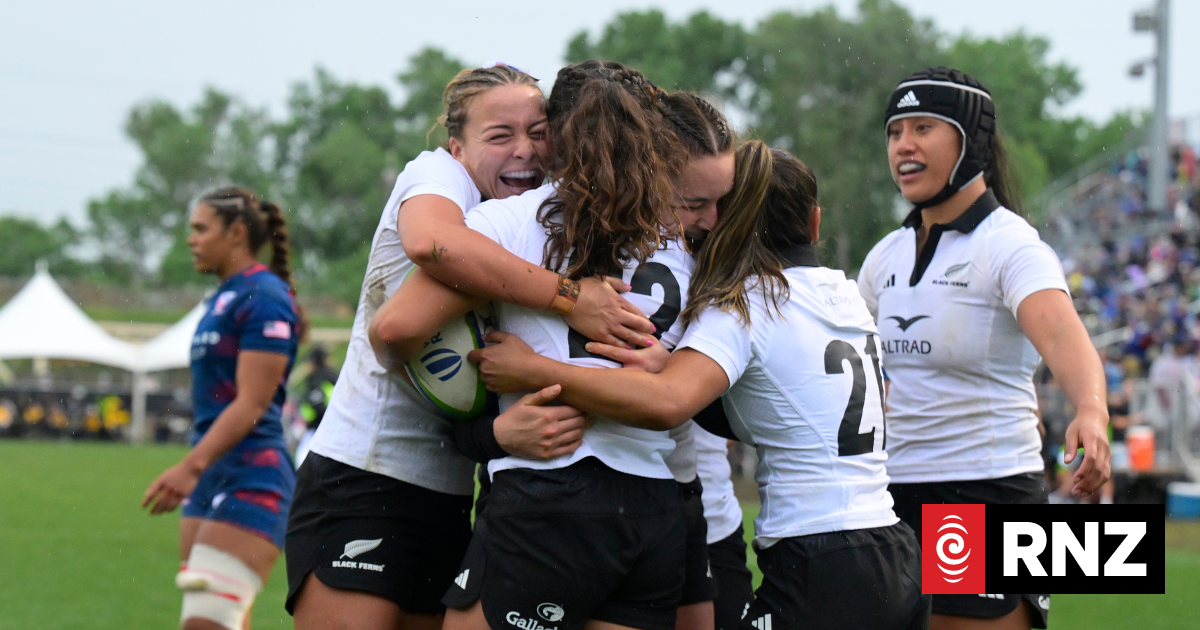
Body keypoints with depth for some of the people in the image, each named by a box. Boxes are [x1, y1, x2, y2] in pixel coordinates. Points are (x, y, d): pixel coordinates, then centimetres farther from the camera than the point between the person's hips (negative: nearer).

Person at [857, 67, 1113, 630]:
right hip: (895, 494, 7)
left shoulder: (1009, 245, -12)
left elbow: (1061, 335, -32)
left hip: (988, 492, -7)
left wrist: (1090, 411, -50)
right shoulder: (888, 254, 9)